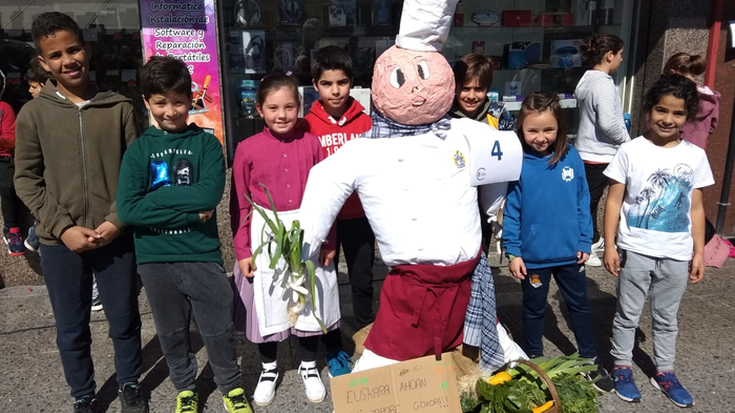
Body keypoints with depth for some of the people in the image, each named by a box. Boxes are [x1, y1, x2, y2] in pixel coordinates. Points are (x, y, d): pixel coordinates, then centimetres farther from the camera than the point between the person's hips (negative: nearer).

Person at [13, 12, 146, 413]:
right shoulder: (33, 114, -1)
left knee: (125, 321, 13)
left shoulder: (119, 108, -1)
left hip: (116, 237, 0)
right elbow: (26, 180, 1)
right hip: (60, 243, 1)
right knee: (71, 331, 14)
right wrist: (62, 228, -9)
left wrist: (117, 221, -10)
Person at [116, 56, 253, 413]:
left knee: (218, 330, 10)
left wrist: (157, 195, -13)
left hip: (202, 254, -1)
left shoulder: (206, 143, -3)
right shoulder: (138, 150, 0)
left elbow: (209, 195, -17)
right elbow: (127, 210, -11)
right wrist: (188, 209, -16)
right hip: (155, 258, 2)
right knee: (172, 333, 18)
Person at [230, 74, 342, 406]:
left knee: (310, 304, 14)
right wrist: (242, 250, -4)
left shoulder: (311, 144, -3)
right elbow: (240, 205, -2)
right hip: (266, 238, 0)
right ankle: (268, 369, 37)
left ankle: (309, 367, 37)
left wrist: (328, 241, 0)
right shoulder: (247, 149, -6)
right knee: (267, 307, 13)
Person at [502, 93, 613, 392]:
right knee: (534, 310, 16)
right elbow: (511, 210, -10)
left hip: (570, 252, 3)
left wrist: (585, 241, 0)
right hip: (533, 255, -2)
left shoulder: (571, 158, -7)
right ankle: (534, 363, 36)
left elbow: (582, 202, 1)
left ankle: (590, 361, 39)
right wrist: (513, 252, -10)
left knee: (580, 305, 20)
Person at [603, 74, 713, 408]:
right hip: (636, 250, -2)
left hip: (676, 254, 3)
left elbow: (696, 208, 6)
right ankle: (622, 367, 28)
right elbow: (614, 201, -5)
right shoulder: (630, 151, -7)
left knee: (666, 317, 17)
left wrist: (699, 252, 5)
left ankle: (664, 372, 33)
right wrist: (610, 245, -8)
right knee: (628, 314, 11)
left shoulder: (695, 156, 1)